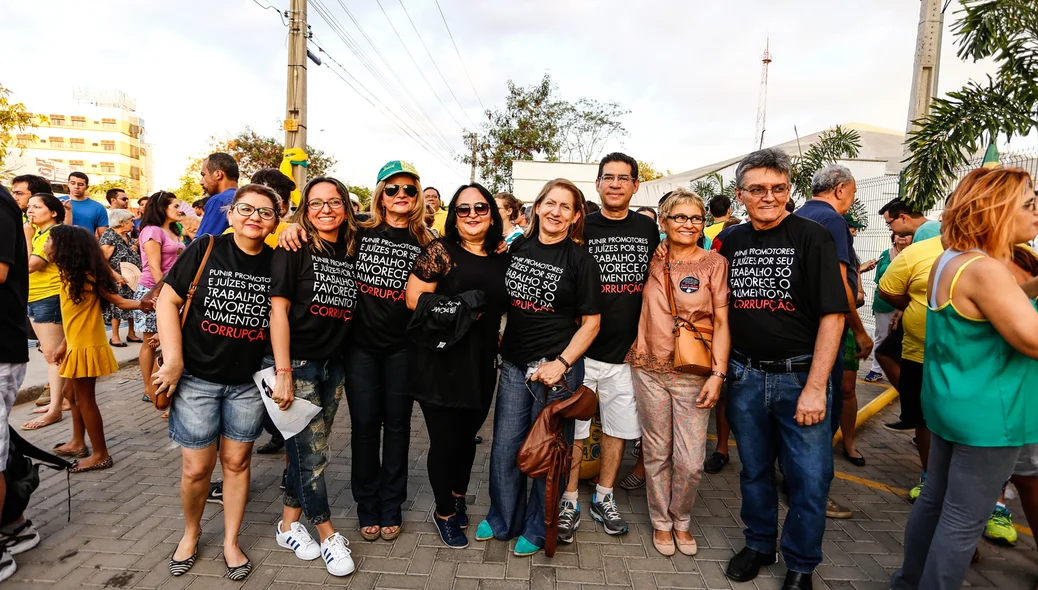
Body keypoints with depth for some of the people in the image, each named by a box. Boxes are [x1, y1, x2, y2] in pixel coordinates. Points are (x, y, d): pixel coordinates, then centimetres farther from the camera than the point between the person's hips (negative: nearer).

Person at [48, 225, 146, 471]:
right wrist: (64, 345, 17)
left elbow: (116, 300, -19)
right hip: (76, 345, 9)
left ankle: (101, 455, 7)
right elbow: (75, 315, 13)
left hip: (87, 346, -9)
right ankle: (78, 443, 36)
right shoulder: (71, 275, 10)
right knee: (75, 395, 20)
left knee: (84, 398, -2)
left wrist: (140, 304, -39)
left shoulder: (85, 276, -17)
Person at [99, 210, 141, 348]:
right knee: (118, 306, -1)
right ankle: (114, 337, 9)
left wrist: (135, 250, 9)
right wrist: (117, 276, -24)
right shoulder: (109, 236, -12)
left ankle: (131, 334, 22)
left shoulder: (127, 236, 13)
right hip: (119, 281, -8)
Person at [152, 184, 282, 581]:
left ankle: (231, 542, 28)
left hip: (248, 382, 1)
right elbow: (167, 300, -5)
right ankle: (191, 532, 34)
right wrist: (173, 360, -10)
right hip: (197, 378, -1)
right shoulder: (205, 250, -7)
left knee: (237, 462, 11)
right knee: (197, 467, 6)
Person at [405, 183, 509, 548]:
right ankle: (445, 512, 30)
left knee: (467, 435, 17)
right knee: (445, 440, 5)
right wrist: (458, 306, -18)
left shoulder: (502, 260, 8)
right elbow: (413, 298, -11)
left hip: (481, 365, 5)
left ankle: (457, 497, 44)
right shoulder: (441, 252, -7)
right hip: (440, 363, -4)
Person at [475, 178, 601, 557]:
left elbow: (591, 322, -8)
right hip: (514, 363, 4)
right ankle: (502, 521, 34)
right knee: (504, 447, 12)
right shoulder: (518, 248, 4)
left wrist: (561, 363, -17)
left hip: (557, 367, -4)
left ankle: (536, 530, 29)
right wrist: (498, 345, 8)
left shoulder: (580, 260, -8)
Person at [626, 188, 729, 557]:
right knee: (657, 453, 12)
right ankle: (661, 522, 32)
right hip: (650, 370, 2)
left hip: (693, 374, -2)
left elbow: (721, 323, -4)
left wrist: (718, 374, -9)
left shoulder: (714, 263, -1)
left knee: (691, 461, 1)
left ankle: (681, 519, 28)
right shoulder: (653, 260, 6)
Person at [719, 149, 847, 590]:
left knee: (809, 479, 4)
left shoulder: (812, 238, -8)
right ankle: (759, 545, 37)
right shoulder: (731, 242, 6)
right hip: (746, 375, 4)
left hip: (800, 376, -3)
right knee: (754, 470, 16)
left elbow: (832, 314, -12)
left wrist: (815, 387, -16)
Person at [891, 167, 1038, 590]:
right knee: (964, 521, 4)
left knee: (935, 499, 20)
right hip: (987, 415, -10)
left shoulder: (949, 260, 9)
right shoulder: (984, 269, -22)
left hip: (952, 404, 10)